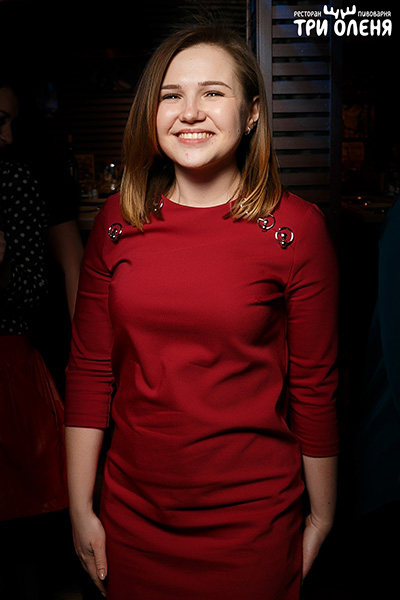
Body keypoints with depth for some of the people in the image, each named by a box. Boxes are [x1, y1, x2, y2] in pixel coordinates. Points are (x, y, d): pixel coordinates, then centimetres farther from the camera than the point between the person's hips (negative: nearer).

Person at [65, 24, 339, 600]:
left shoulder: (298, 227, -11)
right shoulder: (117, 219, -3)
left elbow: (314, 387, -6)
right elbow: (89, 369, 0)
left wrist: (321, 518, 2)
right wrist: (81, 508, 2)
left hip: (252, 520, -2)